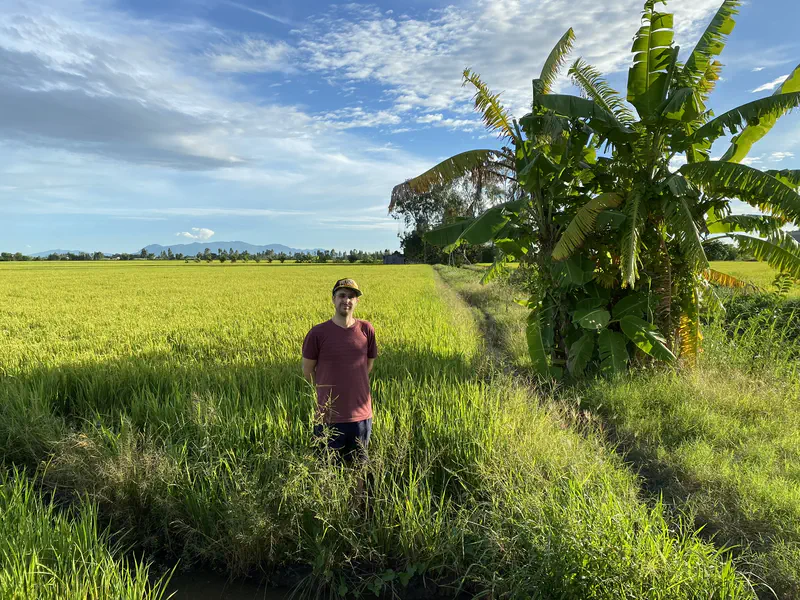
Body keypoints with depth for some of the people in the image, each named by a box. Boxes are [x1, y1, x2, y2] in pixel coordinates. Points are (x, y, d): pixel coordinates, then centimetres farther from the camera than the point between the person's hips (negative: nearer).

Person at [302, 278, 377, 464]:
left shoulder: (366, 330, -2)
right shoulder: (318, 333, -9)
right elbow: (307, 371, 2)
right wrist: (329, 392, 9)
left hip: (361, 415, 2)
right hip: (329, 417, -2)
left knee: (359, 466, 18)